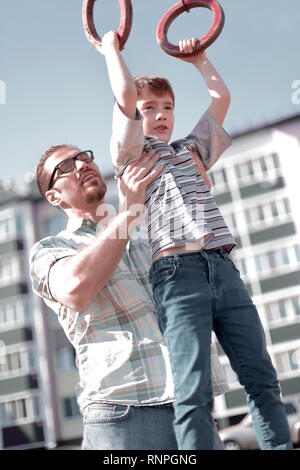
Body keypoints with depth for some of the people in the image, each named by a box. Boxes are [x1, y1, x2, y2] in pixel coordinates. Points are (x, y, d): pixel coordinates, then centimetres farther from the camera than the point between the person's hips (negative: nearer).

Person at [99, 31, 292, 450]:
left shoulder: (191, 150, 29)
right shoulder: (132, 154, 13)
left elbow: (222, 97, 28)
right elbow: (125, 93, 0)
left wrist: (198, 59, 38)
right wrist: (111, 49, 14)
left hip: (224, 268, 6)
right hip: (177, 272, -5)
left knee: (262, 380, 1)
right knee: (194, 392, -13)